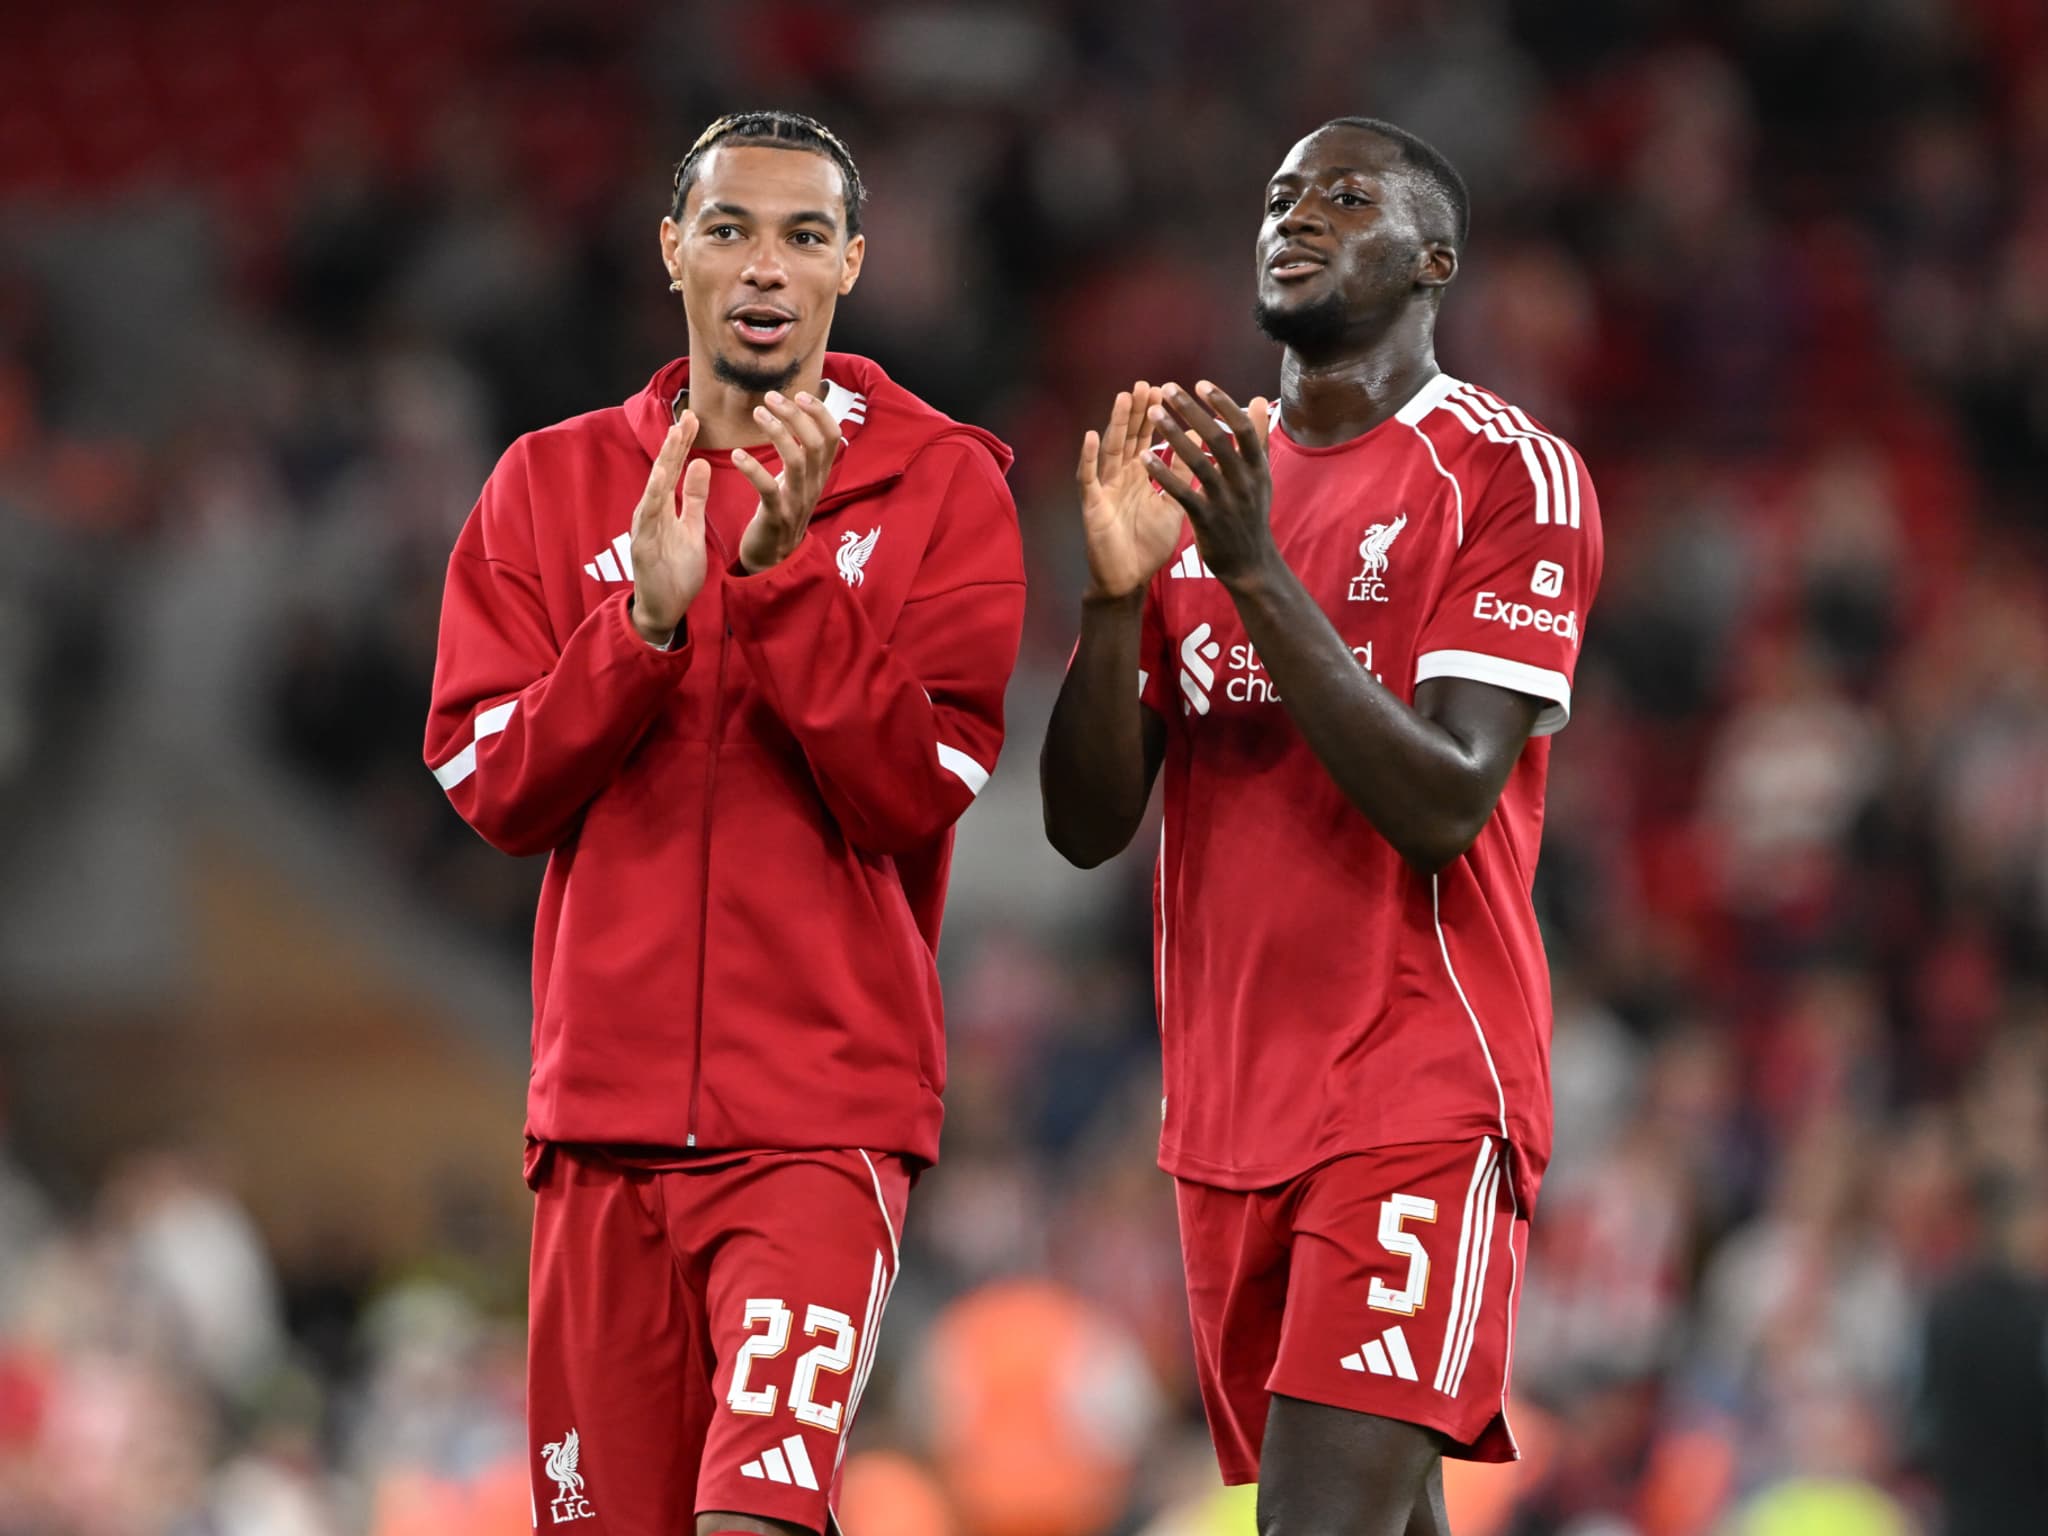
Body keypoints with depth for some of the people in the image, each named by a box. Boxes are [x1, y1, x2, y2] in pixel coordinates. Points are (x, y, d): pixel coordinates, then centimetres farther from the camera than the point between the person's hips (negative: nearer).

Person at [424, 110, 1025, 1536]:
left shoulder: (942, 485, 1)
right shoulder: (555, 482, 10)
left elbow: (917, 795, -8)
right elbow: (489, 788, 2)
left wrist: (783, 573, -17)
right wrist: (644, 620, -13)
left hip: (825, 1109, -3)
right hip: (607, 1095, 3)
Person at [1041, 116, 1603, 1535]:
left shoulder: (1509, 475, -6)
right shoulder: (1206, 476, 14)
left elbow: (1443, 807, -16)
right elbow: (1088, 827, 8)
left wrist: (1258, 575, -22)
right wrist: (1116, 589, -9)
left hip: (1420, 1092, -7)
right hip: (1232, 1101, 7)